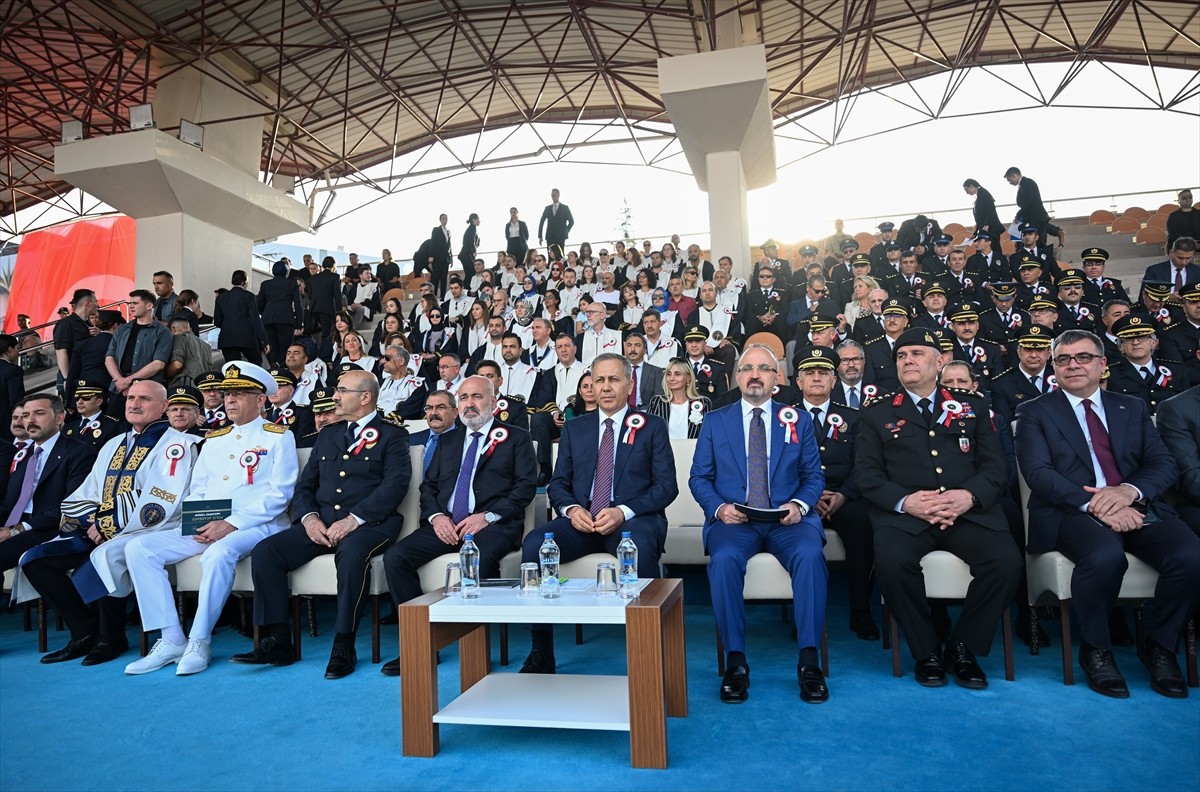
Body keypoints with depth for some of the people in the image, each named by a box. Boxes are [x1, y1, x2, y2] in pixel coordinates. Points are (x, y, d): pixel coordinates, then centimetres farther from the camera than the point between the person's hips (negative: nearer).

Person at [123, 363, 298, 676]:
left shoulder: (278, 437, 1)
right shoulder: (214, 439, 21)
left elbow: (279, 494, -9)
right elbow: (196, 491, 19)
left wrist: (232, 523, -18)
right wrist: (197, 522, -4)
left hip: (256, 525, -7)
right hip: (205, 528, 7)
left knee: (218, 553, -37)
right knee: (139, 548, -9)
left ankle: (199, 641, -21)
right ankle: (171, 638, -9)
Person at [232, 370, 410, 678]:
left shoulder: (392, 435, 4)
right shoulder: (327, 436, 23)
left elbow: (395, 485, -10)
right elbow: (304, 486, 19)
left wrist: (353, 519, -20)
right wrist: (309, 517, -3)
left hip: (367, 524, -6)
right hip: (320, 525, 6)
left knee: (351, 553, -37)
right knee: (265, 551, -14)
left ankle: (343, 647, -25)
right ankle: (277, 642, -7)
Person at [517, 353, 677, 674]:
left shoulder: (652, 427, 9)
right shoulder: (574, 428, 18)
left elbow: (666, 485, 0)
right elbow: (558, 483, 14)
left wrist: (623, 512, -16)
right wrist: (571, 509, -9)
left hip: (633, 520, -3)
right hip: (581, 521, 3)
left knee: (640, 549, -38)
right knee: (533, 543, -26)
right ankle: (541, 652, -15)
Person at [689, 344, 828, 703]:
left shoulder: (799, 421, 14)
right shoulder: (714, 422, 12)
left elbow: (814, 476, 11)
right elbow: (699, 478, 8)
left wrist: (799, 505, -11)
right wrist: (718, 507, -11)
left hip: (787, 519, 1)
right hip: (734, 520, 0)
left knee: (810, 554, -32)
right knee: (724, 558, -33)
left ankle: (809, 660, -19)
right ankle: (735, 661, -18)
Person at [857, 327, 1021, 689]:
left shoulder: (972, 405, 18)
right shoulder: (878, 411, 13)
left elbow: (995, 465, 10)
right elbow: (866, 473, 4)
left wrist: (970, 495, -12)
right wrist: (905, 501, -14)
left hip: (968, 513, 2)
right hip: (904, 514, -1)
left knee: (1006, 561, -26)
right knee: (892, 561, -32)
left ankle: (962, 647, -1)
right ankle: (926, 652, -6)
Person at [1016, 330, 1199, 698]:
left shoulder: (1133, 408, 21)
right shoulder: (1035, 412, 9)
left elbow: (1164, 463, 9)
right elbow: (1038, 472, -5)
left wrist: (1129, 490, -13)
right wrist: (1093, 503, -20)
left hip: (1138, 509, 4)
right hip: (1072, 512, -4)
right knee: (1105, 556, -34)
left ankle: (1159, 645, 3)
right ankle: (1096, 650, -6)